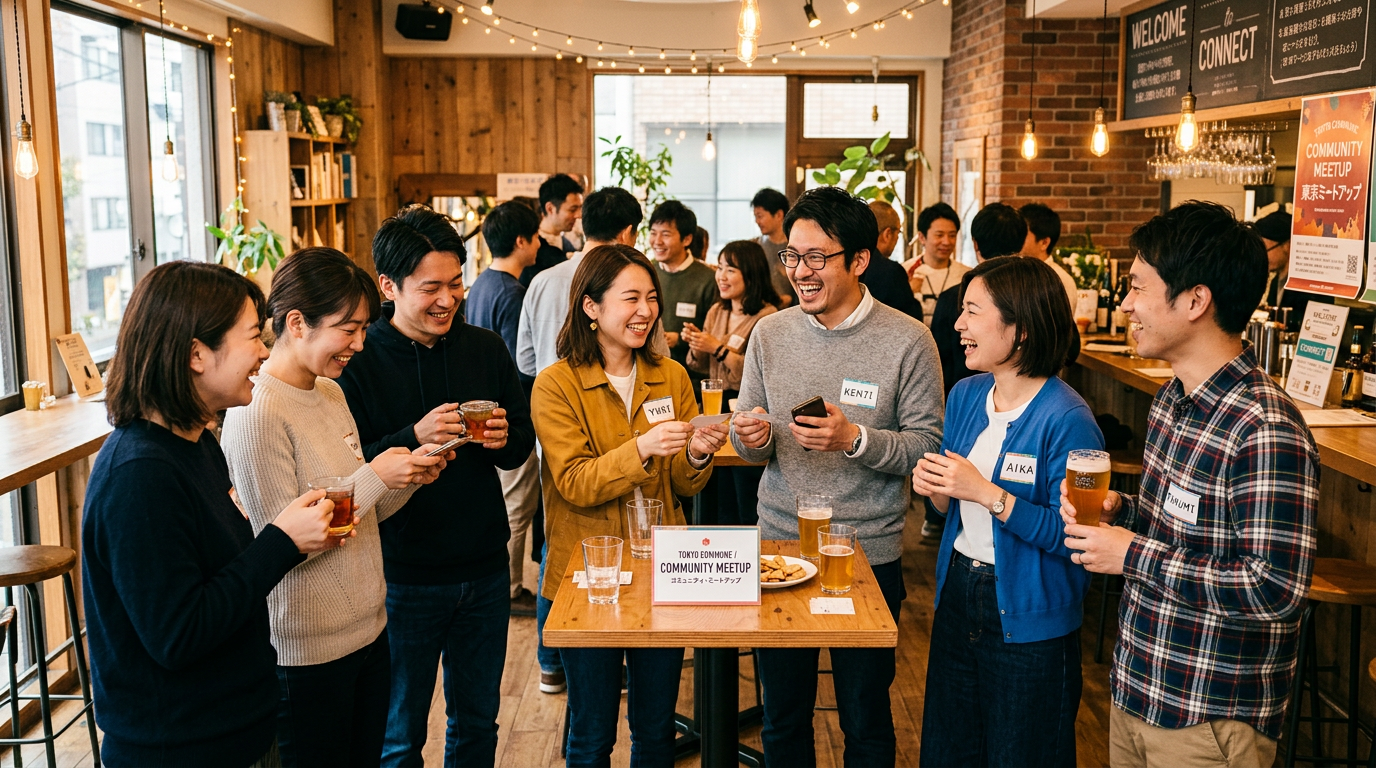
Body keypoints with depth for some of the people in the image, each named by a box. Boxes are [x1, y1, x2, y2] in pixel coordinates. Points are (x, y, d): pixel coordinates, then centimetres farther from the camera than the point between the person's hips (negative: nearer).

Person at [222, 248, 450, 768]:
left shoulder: (331, 393, 7)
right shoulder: (256, 413, -19)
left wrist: (407, 478, -5)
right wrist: (374, 477, -20)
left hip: (368, 628, 8)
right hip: (307, 650, -8)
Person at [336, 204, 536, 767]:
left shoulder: (485, 348, 3)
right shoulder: (358, 361, -11)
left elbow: (523, 442, 10)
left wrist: (505, 438, -12)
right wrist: (414, 438, -27)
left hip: (484, 570, 4)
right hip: (403, 577, -4)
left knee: (477, 722, 20)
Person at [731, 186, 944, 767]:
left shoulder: (907, 341, -10)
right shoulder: (770, 333, 2)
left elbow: (927, 448, -10)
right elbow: (751, 447, 9)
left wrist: (854, 439, -24)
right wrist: (751, 439, -14)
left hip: (870, 553, -3)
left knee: (866, 721, 13)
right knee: (782, 716, 16)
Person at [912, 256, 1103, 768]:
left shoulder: (1067, 421, -20)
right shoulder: (966, 396, 3)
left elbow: (1070, 534, -24)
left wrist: (988, 493, -26)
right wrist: (936, 489, -9)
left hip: (1029, 621, -7)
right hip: (957, 598, 7)